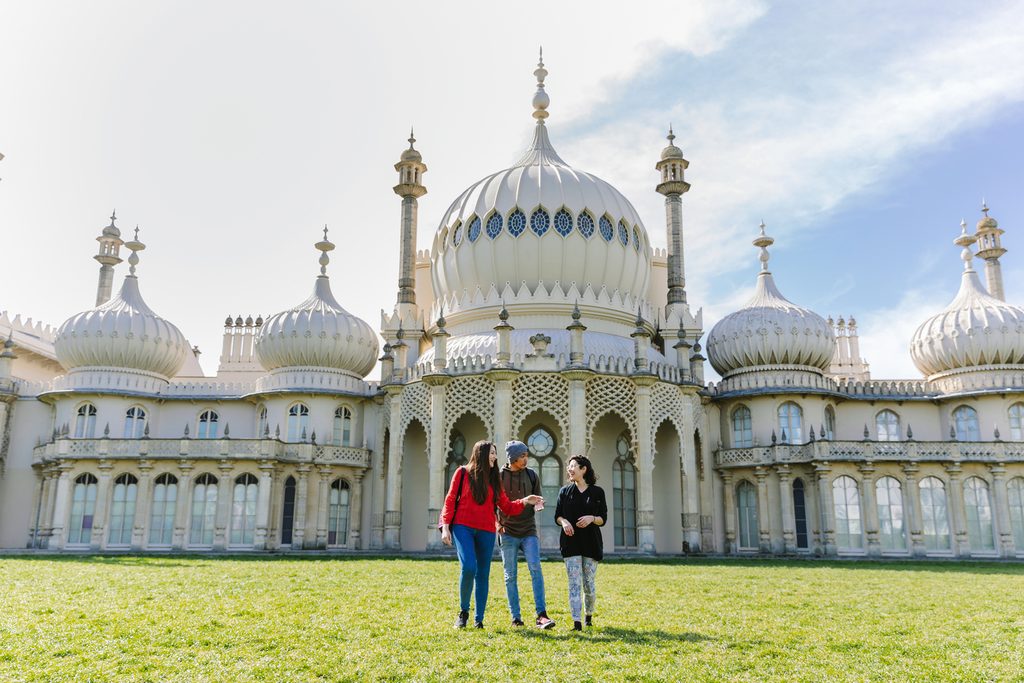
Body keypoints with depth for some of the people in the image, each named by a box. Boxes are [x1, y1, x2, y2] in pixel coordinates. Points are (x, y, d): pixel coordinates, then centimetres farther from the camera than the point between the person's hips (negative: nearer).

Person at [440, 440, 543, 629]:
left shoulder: (494, 479, 14)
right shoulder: (463, 473, 3)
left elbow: (506, 506, 10)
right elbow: (450, 500, 2)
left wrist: (524, 501, -6)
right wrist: (445, 527, -5)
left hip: (486, 531, 4)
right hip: (463, 527, -4)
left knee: (483, 574, 4)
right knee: (469, 567, -19)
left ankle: (479, 620, 12)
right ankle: (463, 611, 2)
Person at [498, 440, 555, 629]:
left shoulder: (532, 475, 6)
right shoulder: (498, 476, -1)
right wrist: (496, 523, -6)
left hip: (529, 531, 1)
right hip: (508, 533, -1)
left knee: (536, 569, -13)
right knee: (511, 576, 3)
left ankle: (541, 615, -14)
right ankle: (516, 617, 11)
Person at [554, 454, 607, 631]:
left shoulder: (597, 492, 3)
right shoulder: (565, 491, 8)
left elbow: (603, 519, 4)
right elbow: (557, 516, 9)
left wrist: (592, 518, -16)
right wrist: (563, 521, -12)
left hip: (591, 543, 0)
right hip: (571, 542, 1)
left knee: (589, 583, 5)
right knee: (574, 582, -7)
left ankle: (589, 614, 30)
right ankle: (576, 622, -7)